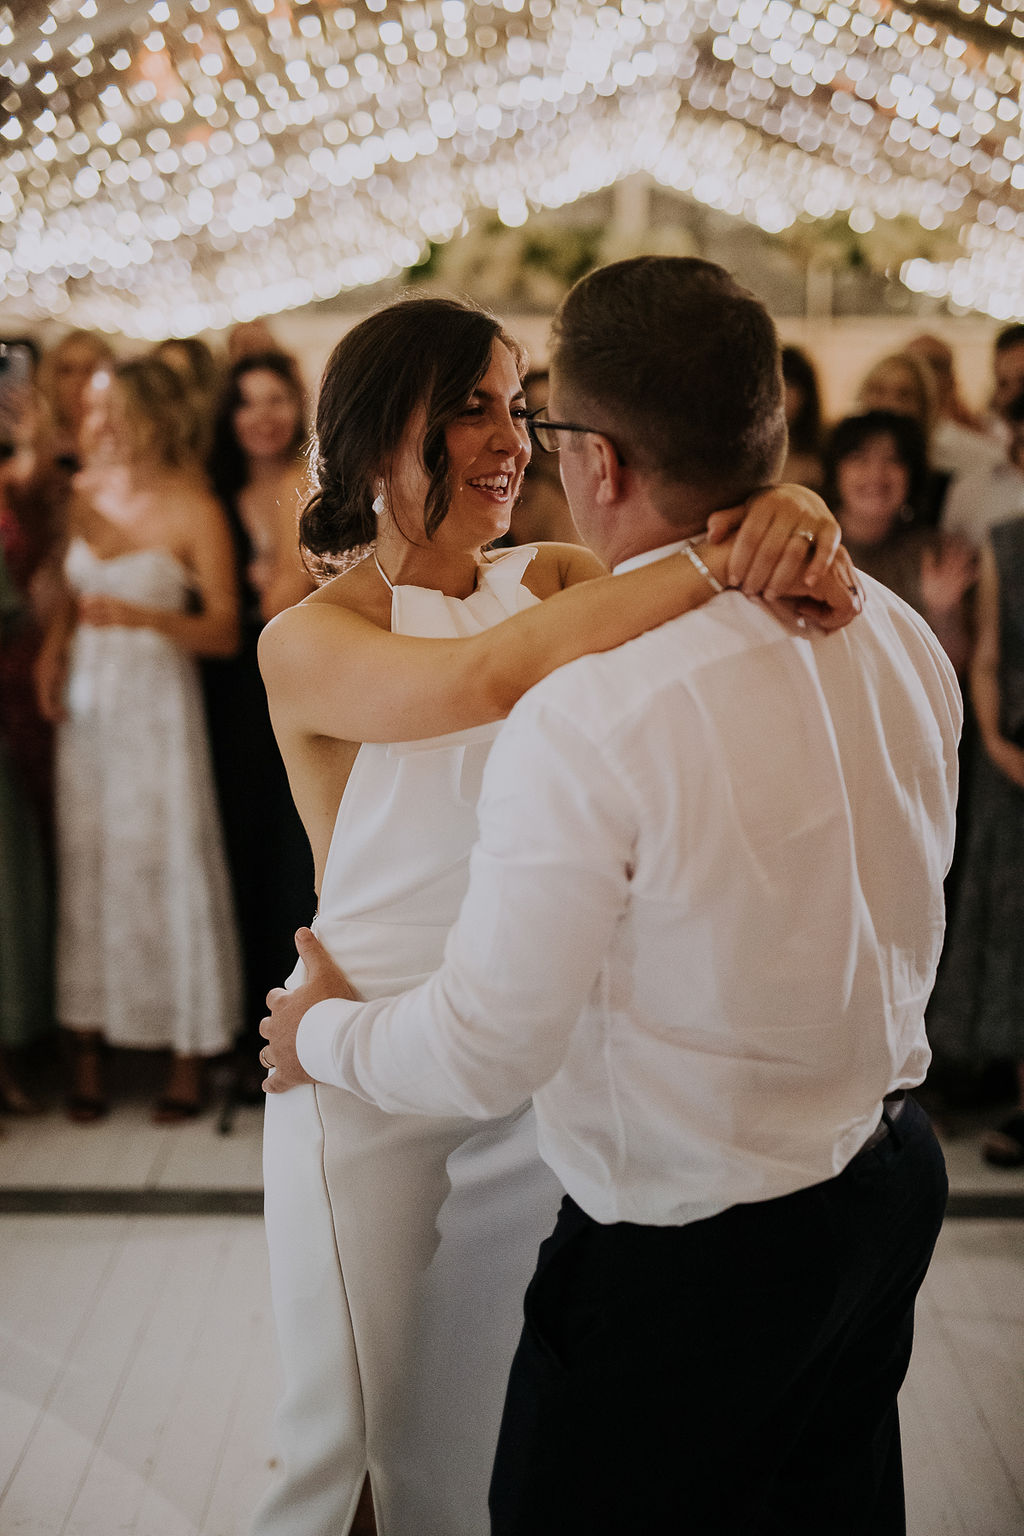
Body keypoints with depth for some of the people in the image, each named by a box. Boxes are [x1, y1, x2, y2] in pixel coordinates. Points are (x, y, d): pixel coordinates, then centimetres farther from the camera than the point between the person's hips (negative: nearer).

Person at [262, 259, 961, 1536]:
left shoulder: (582, 723, -28)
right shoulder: (898, 632, -5)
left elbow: (486, 1053, -21)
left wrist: (326, 1032, -1)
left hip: (689, 1255, -7)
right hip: (893, 1177, 8)